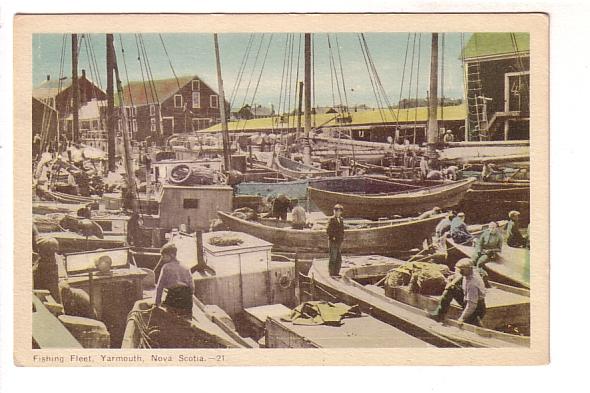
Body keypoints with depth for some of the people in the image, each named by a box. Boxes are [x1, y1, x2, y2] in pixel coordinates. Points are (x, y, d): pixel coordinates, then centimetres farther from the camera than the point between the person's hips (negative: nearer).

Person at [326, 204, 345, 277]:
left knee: (339, 259, 10)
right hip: (333, 242, -7)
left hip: (339, 242, 7)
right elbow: (328, 230, -12)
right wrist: (332, 237, -15)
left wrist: (341, 239, 13)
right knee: (333, 258, -3)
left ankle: (336, 273, 18)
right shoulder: (331, 219, -8)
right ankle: (331, 273, 4)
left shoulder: (341, 219, 13)